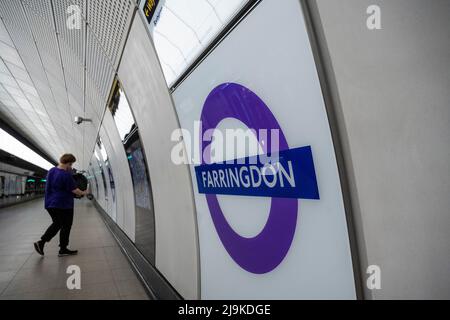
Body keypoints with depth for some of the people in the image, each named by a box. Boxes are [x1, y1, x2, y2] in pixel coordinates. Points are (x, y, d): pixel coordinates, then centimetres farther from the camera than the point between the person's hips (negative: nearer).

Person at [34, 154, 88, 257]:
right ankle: (63, 249, 14)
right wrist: (83, 193, 2)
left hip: (50, 204, 8)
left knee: (56, 224, 21)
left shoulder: (51, 171, 5)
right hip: (63, 205, -8)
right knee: (66, 226, 6)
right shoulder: (66, 175, -20)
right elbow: (74, 190, -15)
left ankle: (41, 242, 12)